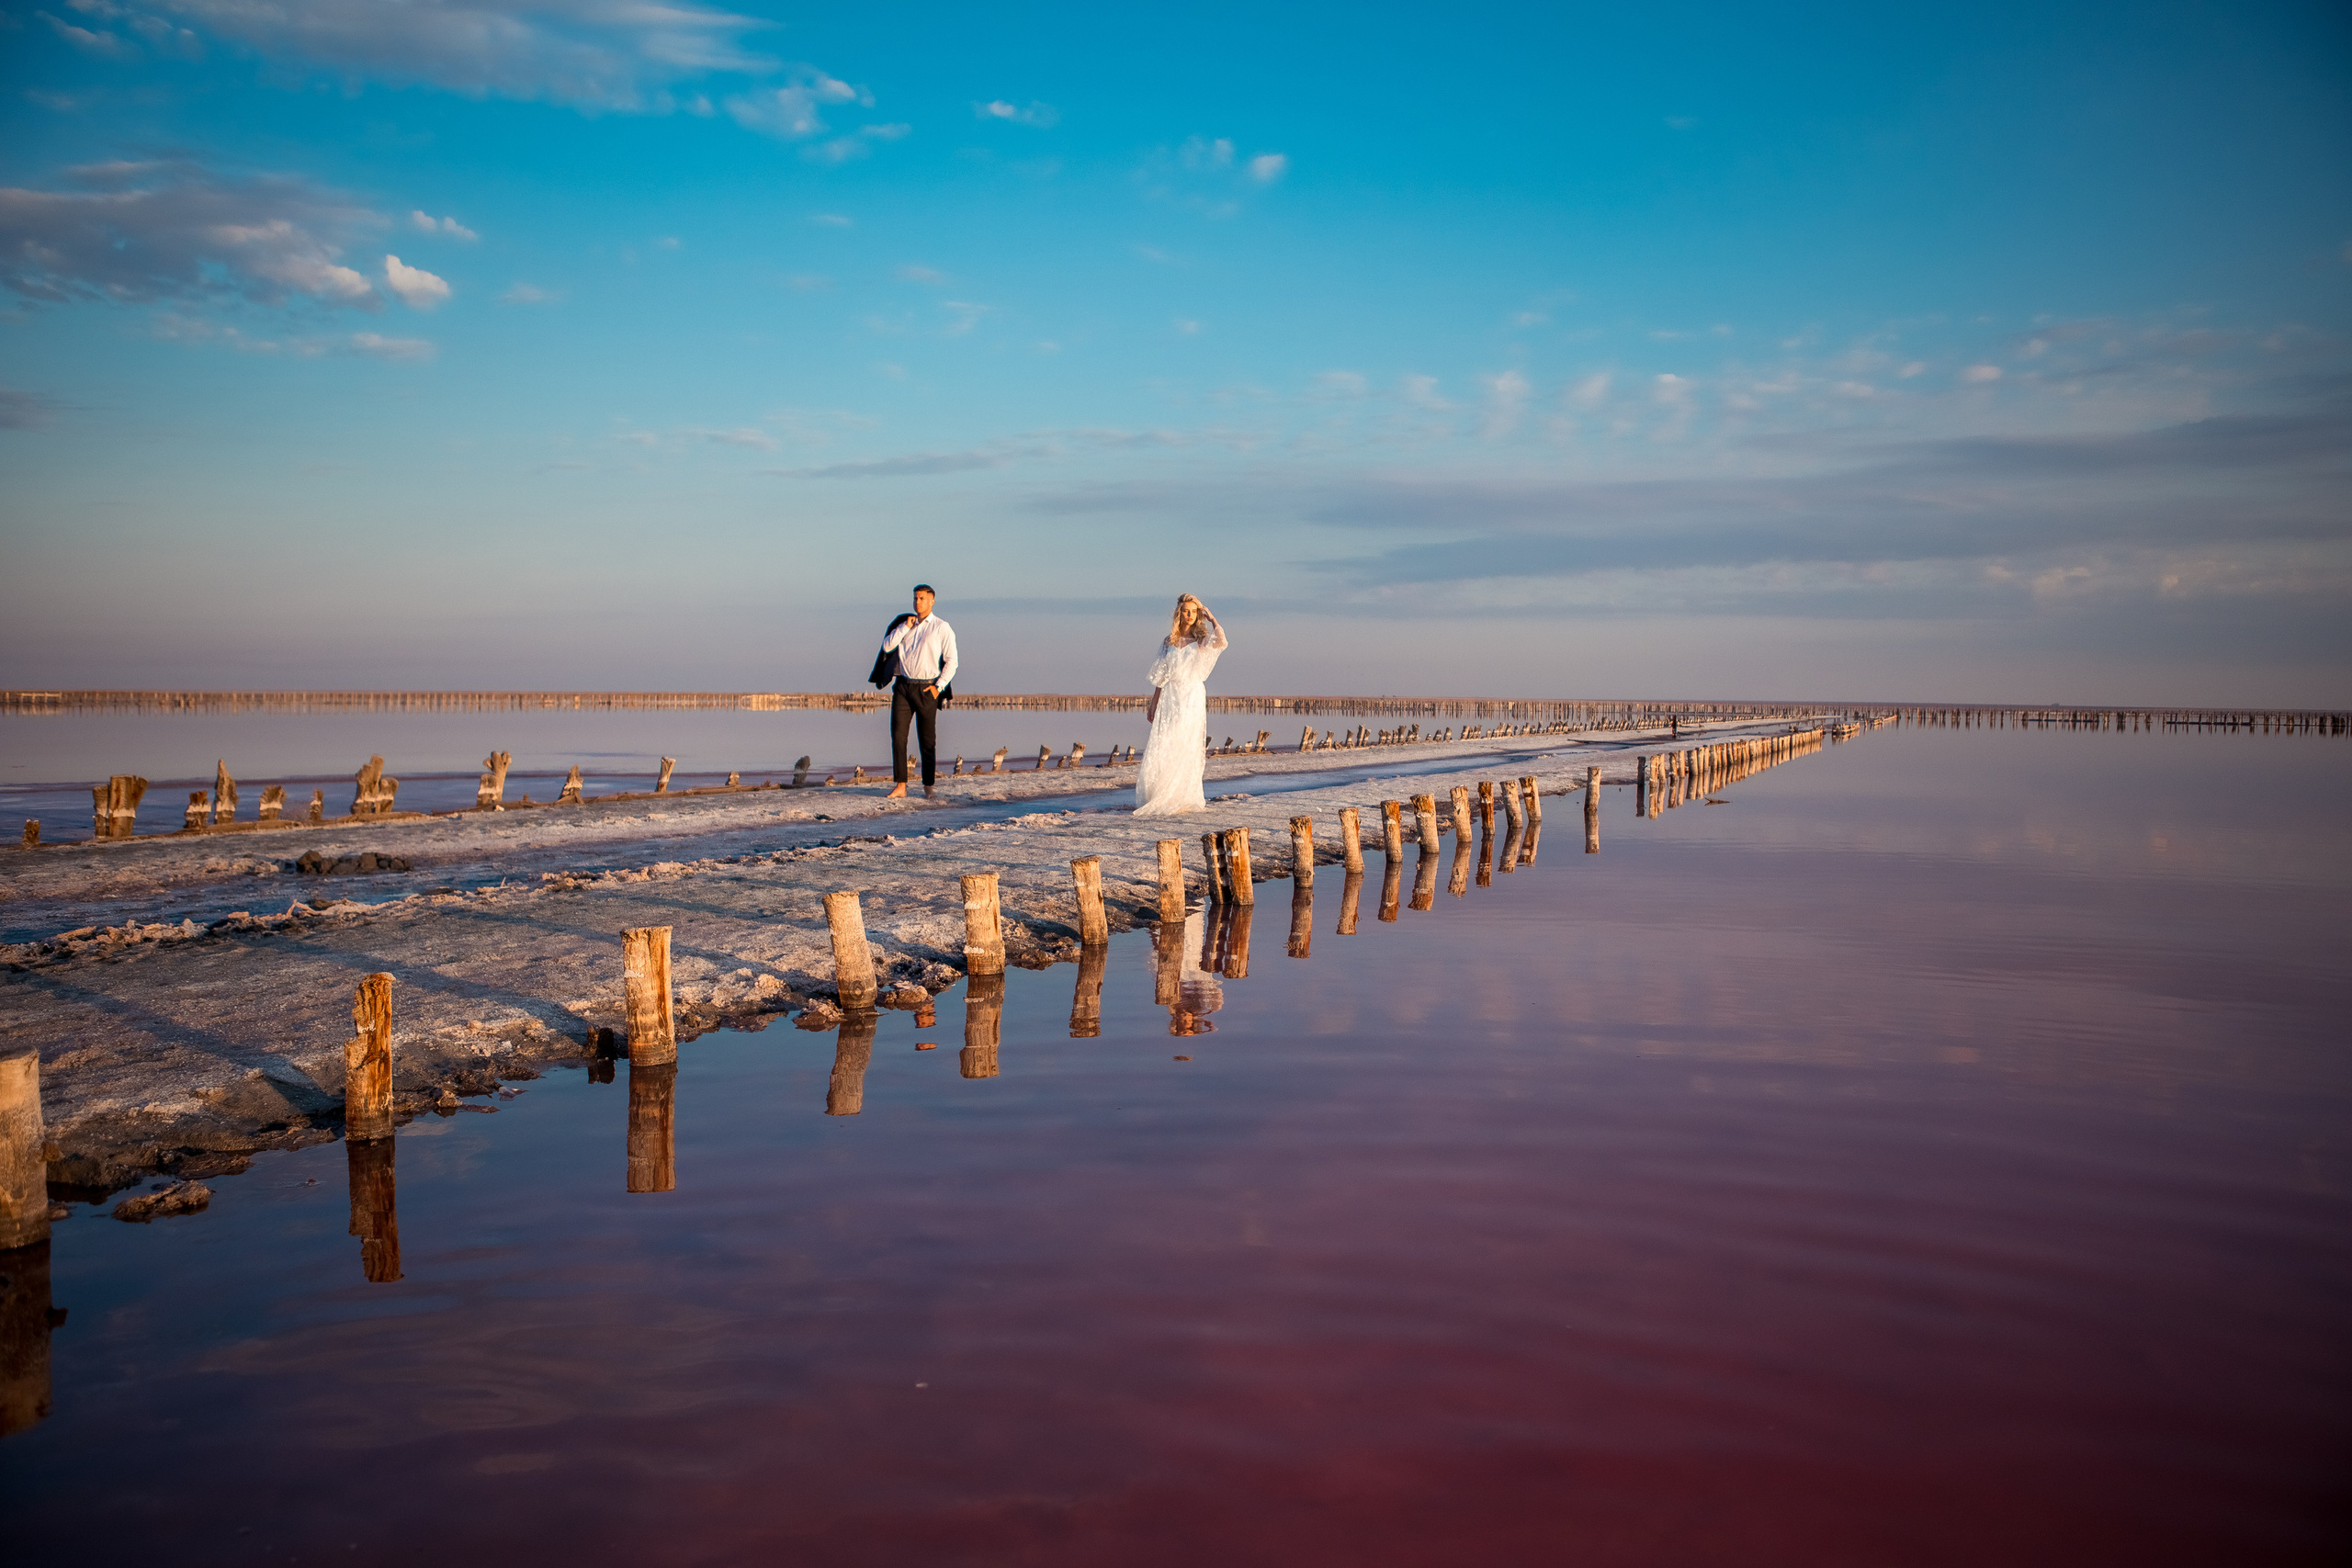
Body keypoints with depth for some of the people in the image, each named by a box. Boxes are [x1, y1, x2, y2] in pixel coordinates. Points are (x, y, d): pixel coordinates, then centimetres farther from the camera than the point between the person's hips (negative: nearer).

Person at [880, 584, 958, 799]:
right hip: (903, 686, 4)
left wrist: (939, 686, -10)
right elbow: (886, 646, 2)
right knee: (898, 735, -4)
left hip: (926, 689, -4)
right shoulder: (904, 625, 14)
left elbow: (951, 661, -3)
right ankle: (900, 787, -2)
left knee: (927, 740, 3)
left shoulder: (942, 628, -1)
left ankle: (928, 787, 14)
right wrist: (905, 626, -5)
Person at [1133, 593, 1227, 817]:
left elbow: (1221, 641, -21)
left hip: (1193, 697, -3)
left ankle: (1186, 798, 4)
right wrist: (1153, 703, 9)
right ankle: (1162, 798, 7)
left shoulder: (1202, 641, 2)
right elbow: (1161, 676, 13)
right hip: (1169, 697, 3)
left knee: (1188, 747, -3)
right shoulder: (1170, 641, 11)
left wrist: (1210, 617, -9)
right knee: (1163, 747, -1)